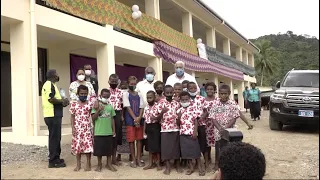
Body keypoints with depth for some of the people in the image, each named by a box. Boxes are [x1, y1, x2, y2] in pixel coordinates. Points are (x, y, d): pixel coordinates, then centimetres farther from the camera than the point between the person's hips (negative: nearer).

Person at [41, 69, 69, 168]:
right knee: (54, 138, -6)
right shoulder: (50, 84, -12)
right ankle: (53, 161, 0)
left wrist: (61, 101, 11)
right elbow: (51, 99, -23)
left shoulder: (50, 84, 20)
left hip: (53, 115, 11)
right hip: (53, 115, -11)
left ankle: (56, 158, 25)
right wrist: (62, 101, -10)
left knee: (55, 138, 16)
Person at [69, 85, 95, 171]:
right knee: (77, 145, 5)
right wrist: (73, 127, -2)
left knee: (88, 144, 0)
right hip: (77, 128, 1)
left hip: (87, 127, -1)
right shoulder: (74, 104, 2)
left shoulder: (90, 103, 0)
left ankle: (88, 164, 13)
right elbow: (72, 117, 4)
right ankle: (78, 164, 19)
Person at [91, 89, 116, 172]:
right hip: (99, 132, -3)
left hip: (108, 132, 3)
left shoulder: (110, 107, 7)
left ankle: (109, 164, 24)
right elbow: (93, 118, -10)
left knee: (109, 149, 11)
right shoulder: (96, 106, -4)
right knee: (99, 149, 6)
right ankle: (99, 164, 21)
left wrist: (114, 130, 8)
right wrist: (98, 110, -22)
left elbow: (112, 119, 11)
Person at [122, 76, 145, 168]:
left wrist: (139, 118, -12)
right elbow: (128, 107, -9)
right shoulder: (126, 94, 0)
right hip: (130, 120, -3)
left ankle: (139, 158, 15)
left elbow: (141, 108, 4)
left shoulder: (139, 95, 11)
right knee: (131, 140, 0)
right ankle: (133, 159, 10)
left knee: (139, 139, 6)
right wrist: (135, 118, -16)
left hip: (139, 119, 4)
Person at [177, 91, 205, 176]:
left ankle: (200, 167, 15)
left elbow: (196, 121, -5)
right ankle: (191, 167, 21)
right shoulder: (179, 110, 7)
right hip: (183, 133, 4)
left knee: (196, 150, 3)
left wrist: (195, 132, -12)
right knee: (187, 151, 9)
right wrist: (179, 117, -11)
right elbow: (178, 123, 8)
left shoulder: (193, 108, -3)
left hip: (192, 132, -3)